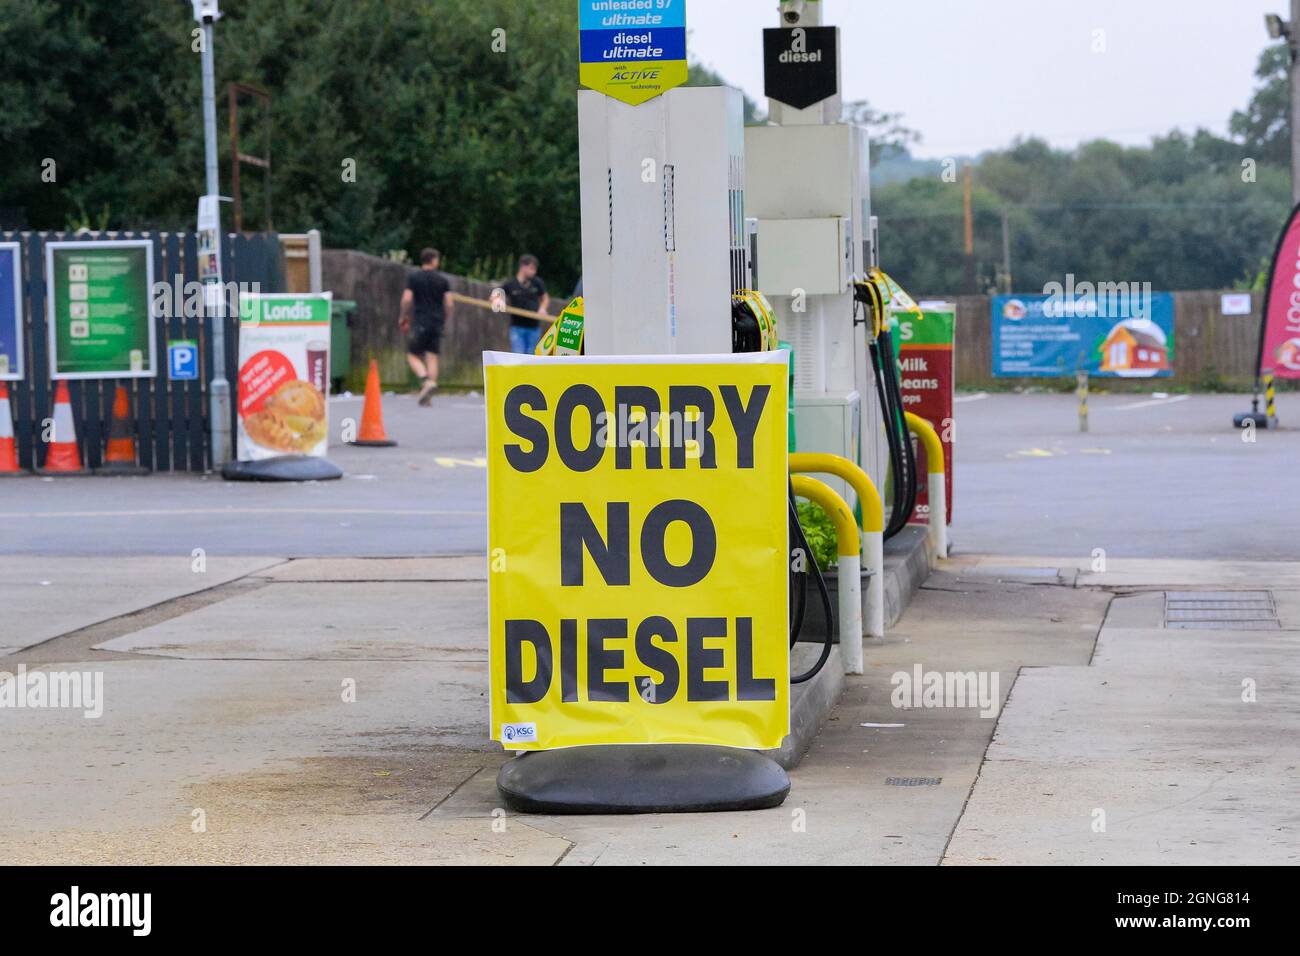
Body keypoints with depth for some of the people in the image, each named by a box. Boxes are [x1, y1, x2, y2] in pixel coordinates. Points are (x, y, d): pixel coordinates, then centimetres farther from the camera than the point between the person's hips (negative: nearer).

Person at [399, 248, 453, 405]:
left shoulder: (413, 278, 0)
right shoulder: (443, 280, 5)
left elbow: (407, 299, -8)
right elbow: (449, 304, 1)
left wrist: (403, 316, 7)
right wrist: (445, 319, 16)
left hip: (419, 323, -2)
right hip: (437, 323, 2)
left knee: (413, 355, 6)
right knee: (432, 357, 4)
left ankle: (426, 380, -20)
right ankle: (428, 396, -1)